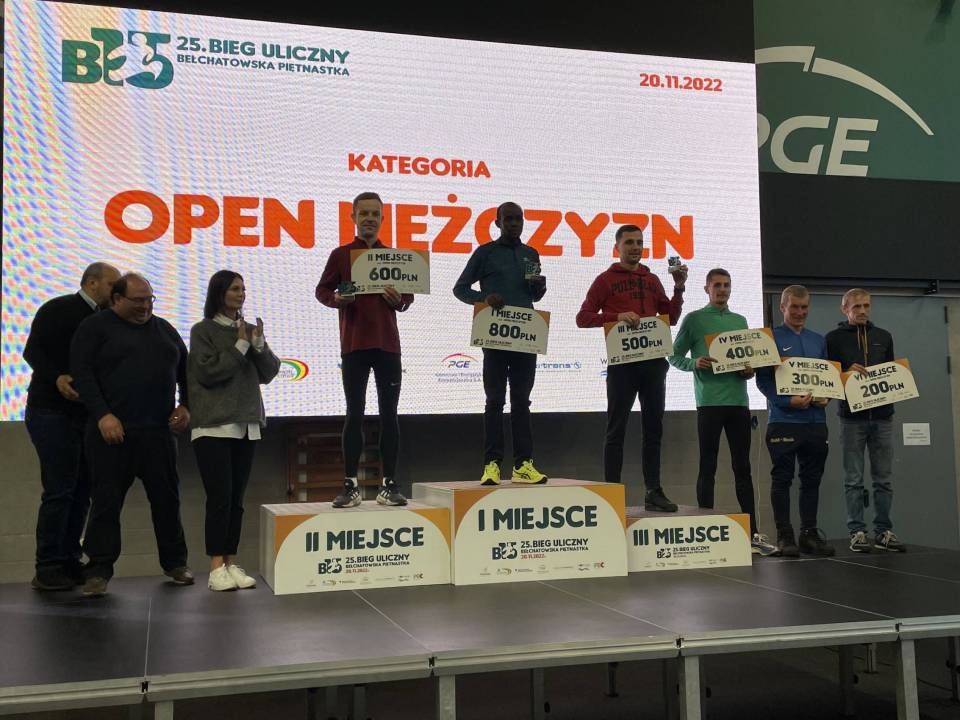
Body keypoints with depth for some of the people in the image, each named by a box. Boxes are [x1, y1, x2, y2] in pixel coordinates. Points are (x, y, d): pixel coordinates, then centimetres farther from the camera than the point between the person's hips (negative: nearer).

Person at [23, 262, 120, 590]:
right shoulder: (58, 310, -5)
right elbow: (32, 351, -11)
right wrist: (57, 378, -27)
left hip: (87, 415, 7)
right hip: (53, 413, -7)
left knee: (81, 492, 7)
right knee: (59, 490, -8)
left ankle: (69, 561, 15)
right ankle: (47, 568, -1)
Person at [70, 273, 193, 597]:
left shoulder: (164, 329, 16)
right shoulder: (95, 327, 2)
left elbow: (185, 369, 23)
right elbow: (82, 373, -7)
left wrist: (185, 406, 9)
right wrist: (103, 415, -16)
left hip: (158, 432, 4)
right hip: (111, 431, -4)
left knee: (166, 497, 9)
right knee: (107, 501, 0)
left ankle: (175, 562, 22)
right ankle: (99, 570, 8)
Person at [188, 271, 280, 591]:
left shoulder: (250, 329, 12)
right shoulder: (203, 330, -1)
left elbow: (269, 373, 7)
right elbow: (208, 371, -11)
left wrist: (258, 344, -9)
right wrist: (241, 345, -11)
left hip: (246, 425, 5)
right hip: (213, 426, -5)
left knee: (236, 499, 6)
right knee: (220, 498, -8)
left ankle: (231, 563, 12)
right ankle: (216, 568, -3)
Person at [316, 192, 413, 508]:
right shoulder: (340, 255, 6)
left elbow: (409, 295, 14)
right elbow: (322, 290, 8)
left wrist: (398, 300, -9)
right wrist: (337, 299, -13)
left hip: (388, 343, 2)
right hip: (354, 344, -1)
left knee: (389, 414, 2)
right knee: (354, 414, 1)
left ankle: (389, 484, 7)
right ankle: (351, 485, 4)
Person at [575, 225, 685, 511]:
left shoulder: (652, 280, 17)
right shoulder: (606, 279, 4)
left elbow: (671, 317, 17)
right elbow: (583, 318, -3)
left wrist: (679, 288, 5)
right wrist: (617, 316, -17)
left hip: (653, 361, 5)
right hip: (622, 362, -5)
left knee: (653, 428, 7)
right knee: (616, 430, -1)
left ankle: (653, 492, 13)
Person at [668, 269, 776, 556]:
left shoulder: (740, 321, 16)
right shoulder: (694, 319, 3)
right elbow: (675, 356, 2)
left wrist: (749, 370, -2)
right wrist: (694, 363, -18)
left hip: (739, 401, 4)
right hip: (709, 401, -4)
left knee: (743, 467, 6)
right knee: (708, 467, 1)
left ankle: (752, 532, 9)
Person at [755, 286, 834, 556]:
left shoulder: (819, 340, 16)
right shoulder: (771, 338, 0)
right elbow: (763, 379, -6)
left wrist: (826, 396, -3)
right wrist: (788, 401, -19)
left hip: (816, 420, 5)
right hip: (784, 420, -5)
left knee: (812, 479, 9)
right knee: (782, 479, 0)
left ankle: (809, 533, 17)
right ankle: (784, 536, 6)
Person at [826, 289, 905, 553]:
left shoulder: (884, 337, 15)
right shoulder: (834, 338, 4)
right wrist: (846, 372, -16)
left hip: (882, 415, 3)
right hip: (852, 415, -3)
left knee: (883, 478, 5)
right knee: (854, 479, 0)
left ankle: (884, 531, 11)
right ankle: (857, 532, 5)